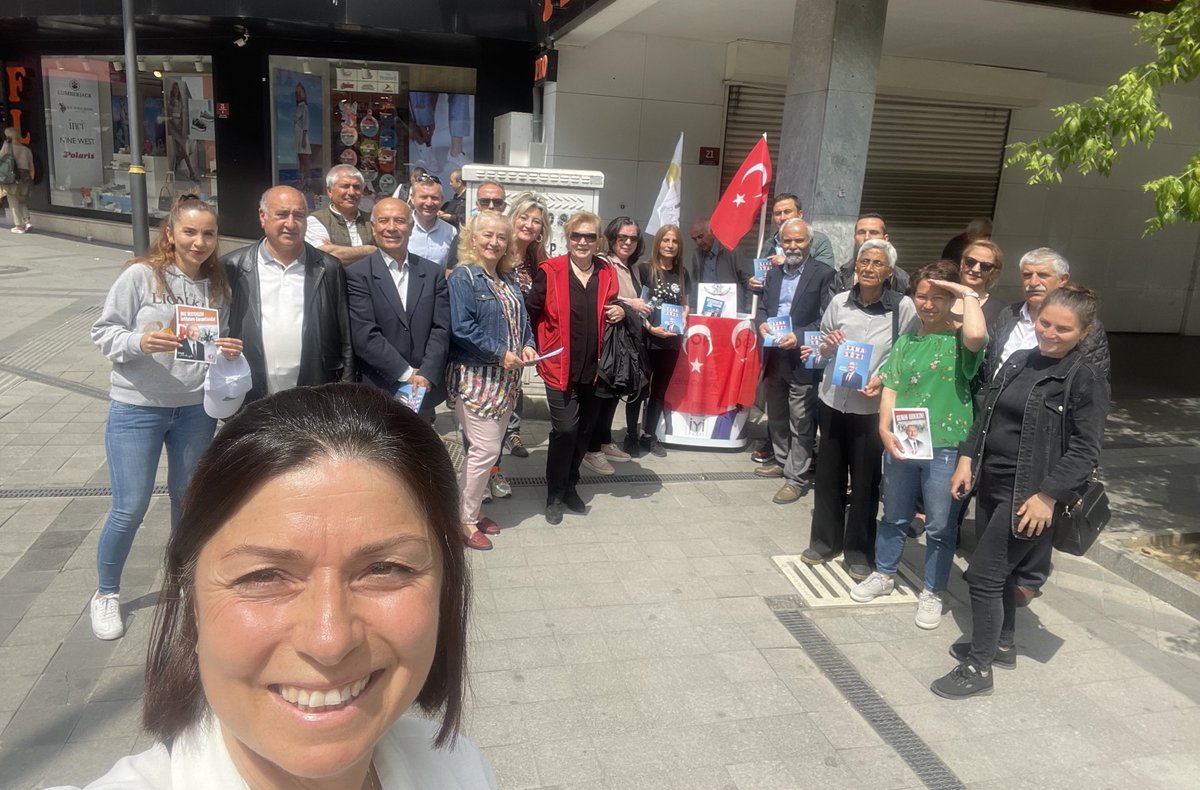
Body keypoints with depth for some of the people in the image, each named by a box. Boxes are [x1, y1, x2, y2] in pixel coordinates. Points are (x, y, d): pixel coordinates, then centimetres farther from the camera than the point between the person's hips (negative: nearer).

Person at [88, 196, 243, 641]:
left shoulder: (218, 284, 3)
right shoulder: (140, 275, -10)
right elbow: (104, 333, -8)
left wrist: (230, 349, -10)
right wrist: (140, 342, -27)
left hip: (196, 408, 4)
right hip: (137, 407, -4)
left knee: (188, 497, 17)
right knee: (130, 508, 0)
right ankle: (106, 594, 25)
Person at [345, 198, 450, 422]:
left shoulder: (433, 273, 7)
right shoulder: (357, 275, -4)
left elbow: (441, 329, 2)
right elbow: (365, 336, -12)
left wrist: (426, 375, -11)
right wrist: (407, 374, -14)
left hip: (425, 391, 3)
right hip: (378, 393, -3)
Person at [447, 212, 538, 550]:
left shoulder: (509, 279, 13)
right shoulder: (463, 277, -10)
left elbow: (522, 319, 18)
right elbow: (462, 328, -19)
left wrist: (527, 346, -2)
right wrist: (500, 353, -19)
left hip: (506, 378, 8)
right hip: (475, 377, -8)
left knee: (488, 448, 13)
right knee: (486, 449, -7)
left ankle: (471, 512, 26)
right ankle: (465, 521, 8)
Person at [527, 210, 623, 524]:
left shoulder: (606, 273, 5)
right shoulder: (550, 271, -7)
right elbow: (530, 312, -4)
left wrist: (620, 312, -2)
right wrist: (535, 347, -10)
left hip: (595, 367, 5)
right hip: (560, 366, -4)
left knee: (585, 429, 13)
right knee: (565, 429, -7)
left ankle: (570, 484, 33)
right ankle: (555, 495, 11)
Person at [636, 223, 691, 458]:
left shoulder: (682, 274, 9)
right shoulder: (644, 269, -7)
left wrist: (682, 321, -3)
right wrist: (650, 327, -19)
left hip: (671, 341, 5)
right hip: (645, 339, -5)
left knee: (660, 390, 13)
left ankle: (649, 436, 24)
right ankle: (631, 435, 15)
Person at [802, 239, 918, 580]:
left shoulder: (903, 307, -7)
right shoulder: (839, 302, 1)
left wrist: (884, 379, -21)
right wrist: (826, 347, -11)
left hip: (872, 406, -3)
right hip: (833, 400, 3)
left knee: (865, 481, 8)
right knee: (828, 474, 13)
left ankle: (859, 552, 24)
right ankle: (825, 541, 31)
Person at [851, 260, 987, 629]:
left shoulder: (960, 339, -7)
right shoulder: (906, 340, 8)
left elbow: (977, 336, -33)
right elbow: (890, 389, 5)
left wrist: (969, 294, -17)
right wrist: (886, 431, -9)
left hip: (945, 447, -4)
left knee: (940, 526, 9)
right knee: (894, 516, 20)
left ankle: (932, 593, 26)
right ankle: (885, 574, 39)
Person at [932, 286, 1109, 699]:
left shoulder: (1087, 379, -11)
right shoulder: (1018, 360, 8)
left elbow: (1085, 450, -14)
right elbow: (985, 415, 14)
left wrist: (1048, 497, -20)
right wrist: (967, 458, 5)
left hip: (1029, 494, -7)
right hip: (990, 483, 7)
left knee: (983, 573, -5)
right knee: (998, 570, 19)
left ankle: (978, 669, 10)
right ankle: (1001, 644, 39)